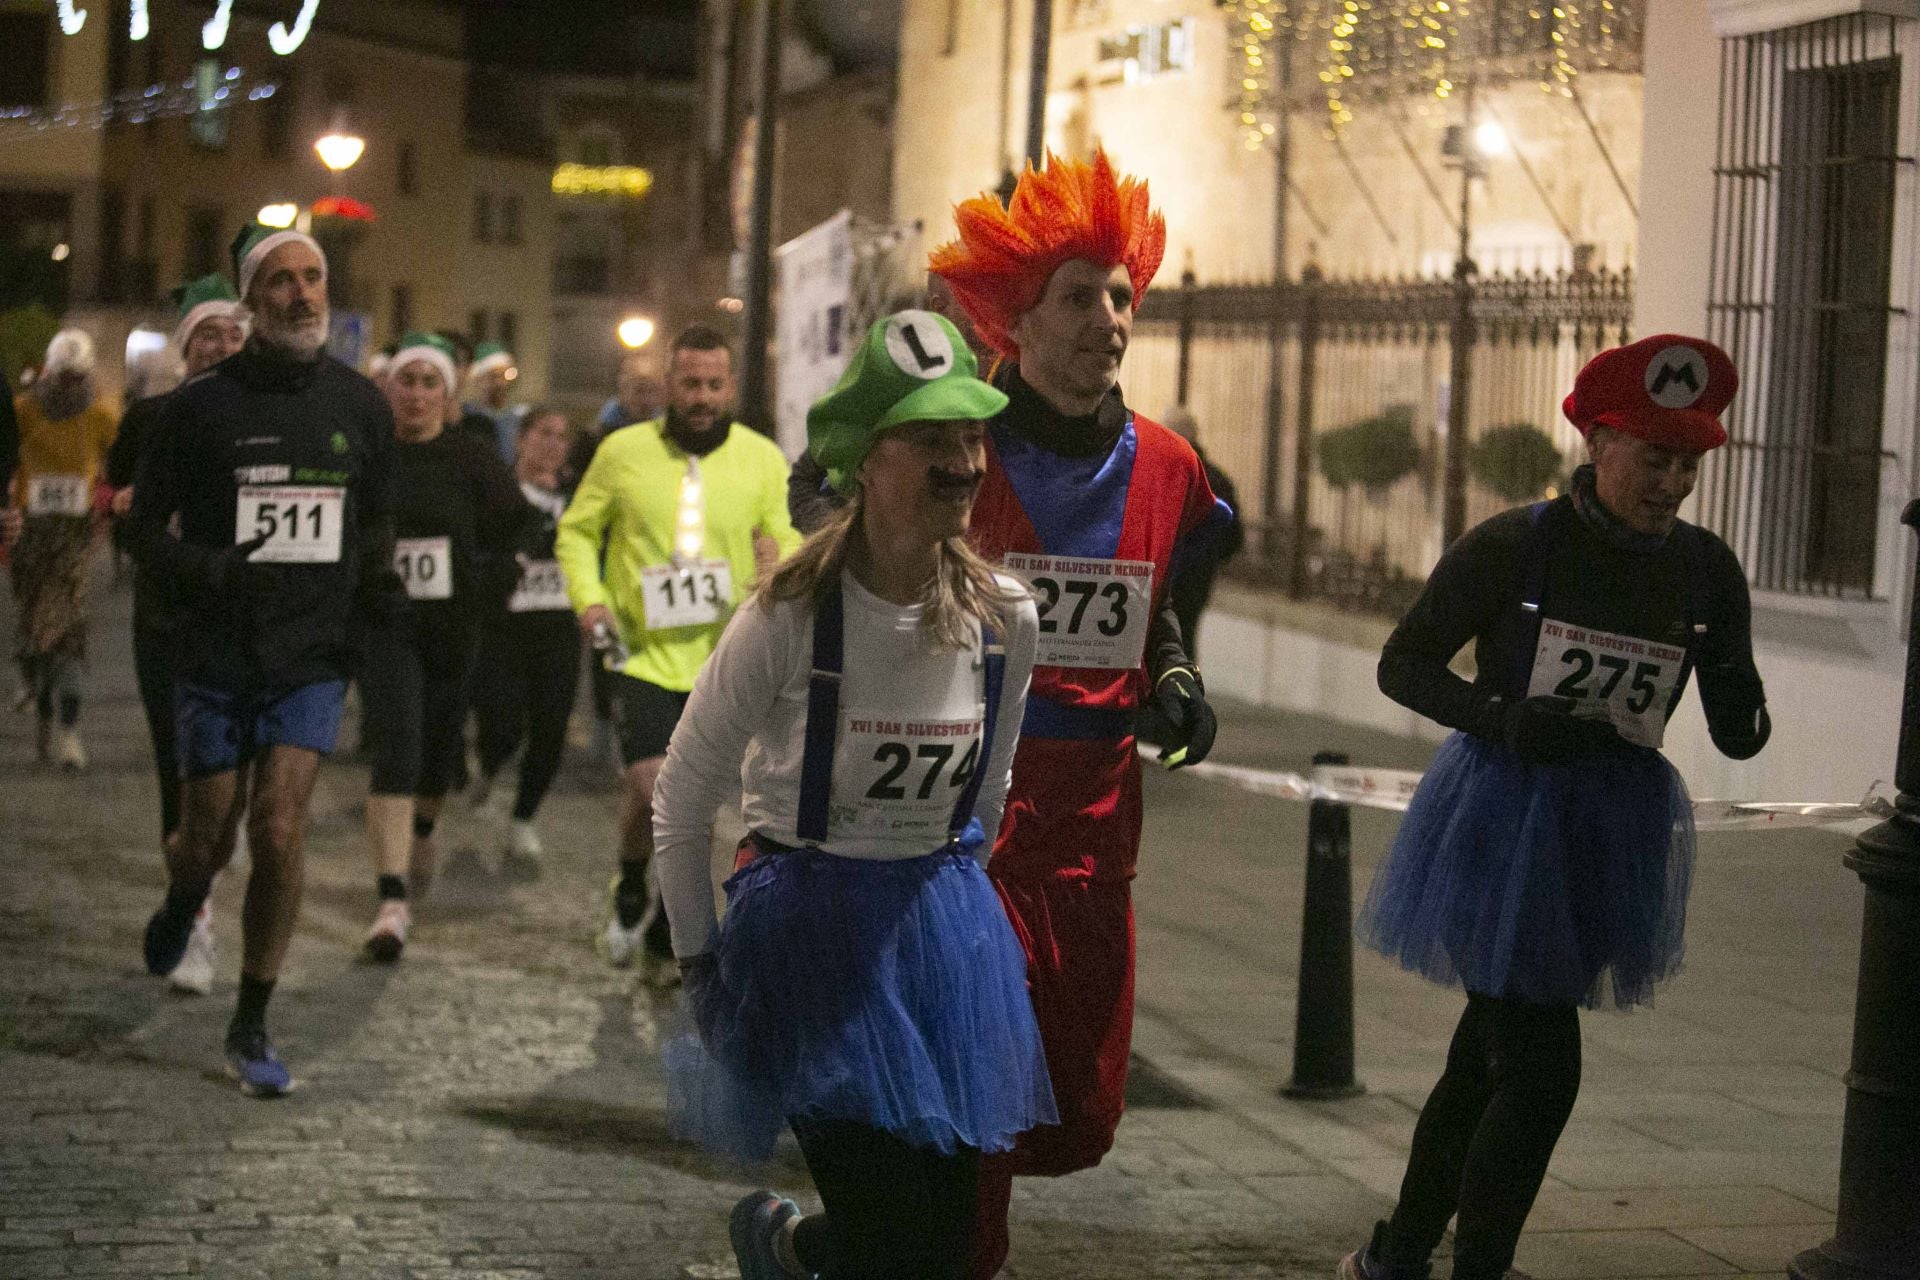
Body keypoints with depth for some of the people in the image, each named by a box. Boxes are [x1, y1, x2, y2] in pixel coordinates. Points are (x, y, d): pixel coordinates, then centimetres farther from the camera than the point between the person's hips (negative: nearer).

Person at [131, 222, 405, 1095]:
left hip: (313, 658, 1)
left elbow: (374, 520, 19)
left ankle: (251, 1029, 3)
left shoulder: (359, 405, 4)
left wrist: (378, 583, -2)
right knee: (206, 842, 7)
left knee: (279, 834, -10)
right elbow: (146, 532, 0)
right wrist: (211, 571, -20)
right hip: (217, 660, -1)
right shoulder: (201, 406, -5)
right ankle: (180, 910, 45)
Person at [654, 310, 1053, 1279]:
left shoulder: (1004, 619, -4)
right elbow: (684, 799, -5)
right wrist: (697, 962, 0)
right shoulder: (790, 618, -17)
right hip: (809, 920, -5)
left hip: (942, 925, 5)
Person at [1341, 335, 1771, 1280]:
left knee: (1489, 1056, 17)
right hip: (1503, 820, -5)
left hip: (1609, 835, 5)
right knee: (1541, 1070, -11)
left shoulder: (1706, 573, -1)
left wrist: (1744, 706, -23)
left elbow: (1737, 736, 2)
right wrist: (1504, 720, -23)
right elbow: (1402, 664, -7)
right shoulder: (1512, 547, -13)